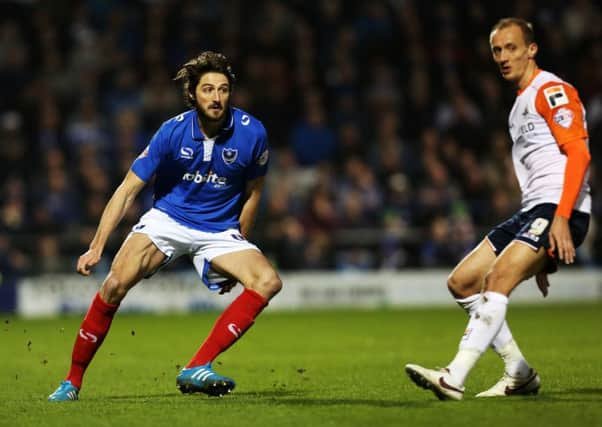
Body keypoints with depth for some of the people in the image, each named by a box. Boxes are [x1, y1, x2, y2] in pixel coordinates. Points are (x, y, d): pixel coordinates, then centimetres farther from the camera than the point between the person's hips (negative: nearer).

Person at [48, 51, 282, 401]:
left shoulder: (252, 133, -13)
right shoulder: (173, 132, -15)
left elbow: (252, 193, 4)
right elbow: (128, 190, -11)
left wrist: (238, 250, 8)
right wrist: (96, 248, -18)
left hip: (220, 231, 1)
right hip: (167, 219, -1)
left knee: (269, 281, -25)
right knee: (116, 284, -23)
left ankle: (197, 369, -27)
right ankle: (72, 382, -8)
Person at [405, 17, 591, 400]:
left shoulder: (551, 90, -5)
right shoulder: (521, 104, 24)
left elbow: (579, 153, -17)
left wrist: (561, 218, -27)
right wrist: (540, 258, 26)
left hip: (559, 210, -10)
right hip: (533, 211, 10)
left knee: (499, 277, -26)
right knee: (462, 282, 6)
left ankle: (454, 379, -33)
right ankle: (520, 375, 8)